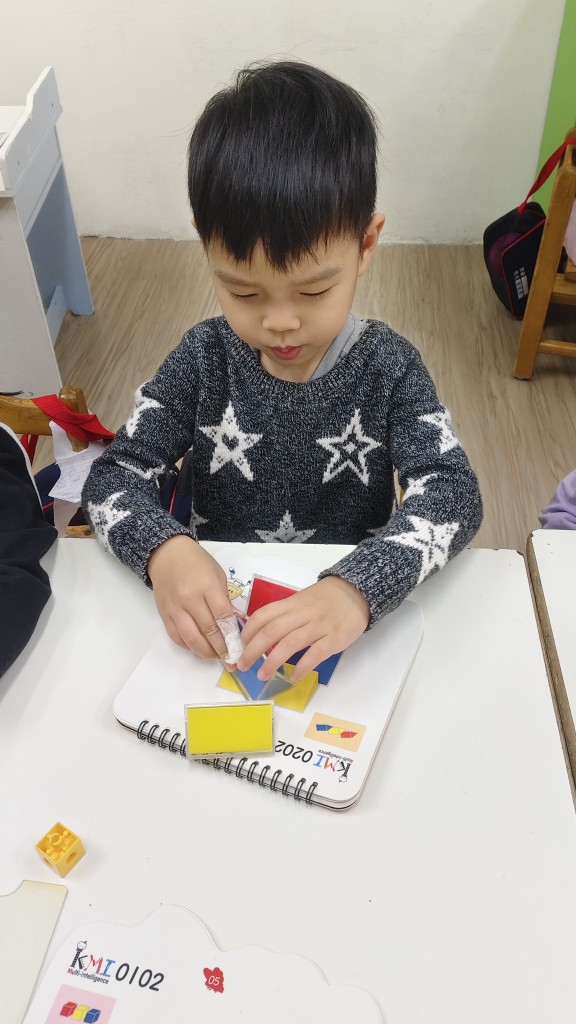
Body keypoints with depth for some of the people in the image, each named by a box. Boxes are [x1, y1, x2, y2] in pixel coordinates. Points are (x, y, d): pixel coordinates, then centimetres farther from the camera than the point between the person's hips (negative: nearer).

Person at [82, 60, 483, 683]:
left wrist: (358, 589, -39)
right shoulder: (204, 359, -7)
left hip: (352, 626, -1)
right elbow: (114, 477, -7)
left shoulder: (388, 368, -10)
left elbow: (452, 492, -20)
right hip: (218, 619, 1)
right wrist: (163, 548, -31)